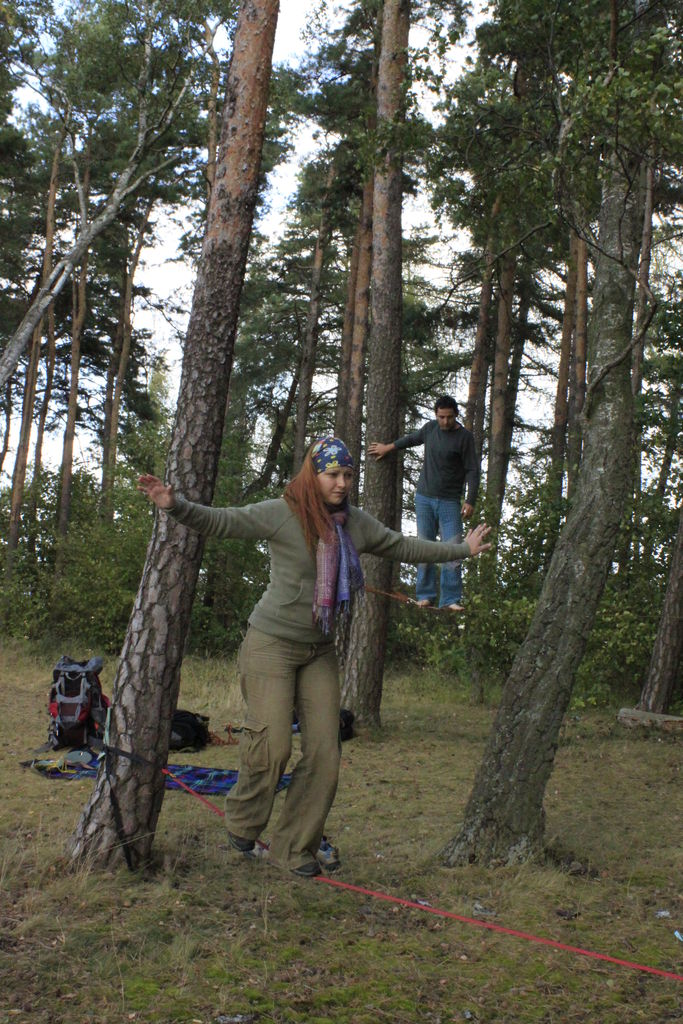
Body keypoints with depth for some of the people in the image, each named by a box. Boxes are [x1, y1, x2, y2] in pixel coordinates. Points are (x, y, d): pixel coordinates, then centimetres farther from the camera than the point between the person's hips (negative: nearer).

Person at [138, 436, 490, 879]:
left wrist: (462, 550, 24)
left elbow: (404, 547, 17)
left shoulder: (356, 524, 4)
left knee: (325, 753, 1)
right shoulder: (280, 514, -12)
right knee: (272, 746, -11)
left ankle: (295, 847, 17)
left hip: (320, 651, 5)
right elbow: (220, 521, -17)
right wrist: (176, 506, -34)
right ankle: (243, 825, 18)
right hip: (272, 644, -5)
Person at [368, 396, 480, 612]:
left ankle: (451, 599, -7)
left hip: (450, 502, -3)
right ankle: (425, 595, 7)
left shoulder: (464, 437, -5)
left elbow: (472, 471, -6)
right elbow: (412, 439, 29)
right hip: (424, 497, 3)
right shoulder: (430, 428, 7)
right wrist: (388, 448, 32)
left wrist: (470, 501, -13)